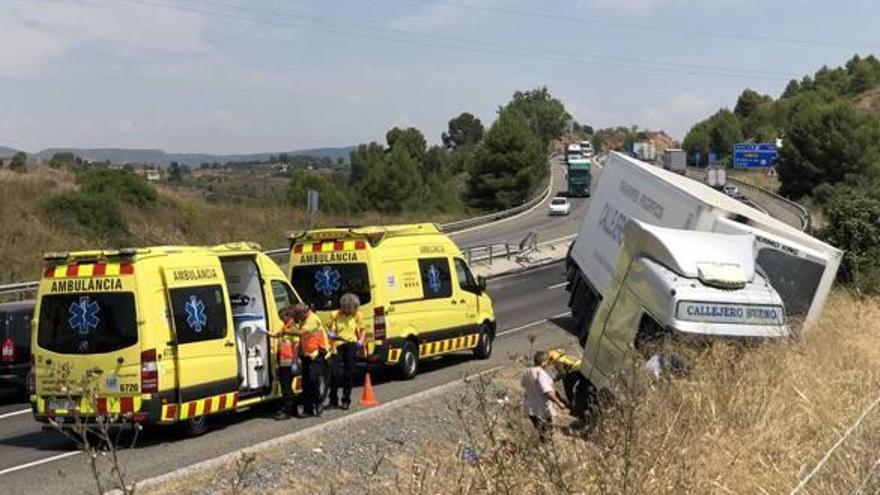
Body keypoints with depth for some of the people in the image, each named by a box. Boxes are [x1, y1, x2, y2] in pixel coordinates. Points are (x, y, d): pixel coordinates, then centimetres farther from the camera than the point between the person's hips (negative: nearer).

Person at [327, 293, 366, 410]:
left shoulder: (356, 315, 5)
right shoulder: (336, 315, -2)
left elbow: (362, 329, 16)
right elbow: (330, 329, 3)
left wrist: (361, 340, -1)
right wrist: (330, 334, -19)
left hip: (351, 346, 2)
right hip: (338, 345, -2)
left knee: (349, 374, 4)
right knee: (336, 373, -8)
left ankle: (346, 400, 15)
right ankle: (333, 400, 5)